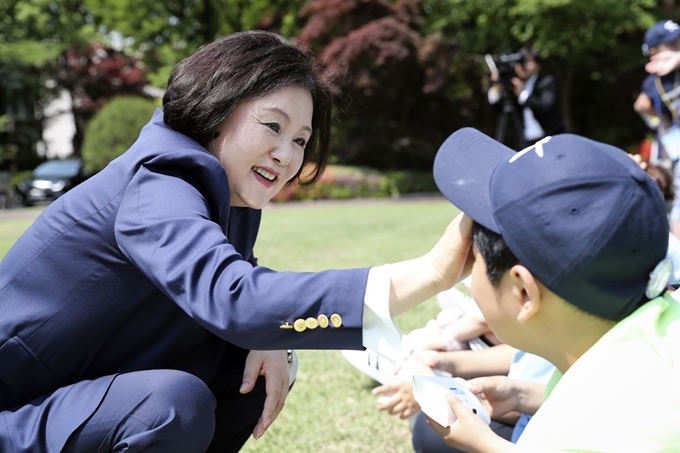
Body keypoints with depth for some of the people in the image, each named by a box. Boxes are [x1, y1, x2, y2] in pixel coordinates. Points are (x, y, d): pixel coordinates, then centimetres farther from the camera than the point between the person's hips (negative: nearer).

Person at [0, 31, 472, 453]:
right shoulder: (157, 191, -27)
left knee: (260, 364, 0)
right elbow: (234, 302, -43)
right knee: (176, 403, -32)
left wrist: (271, 341, -13)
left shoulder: (229, 193, 1)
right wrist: (430, 272, -45)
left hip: (105, 390, 9)